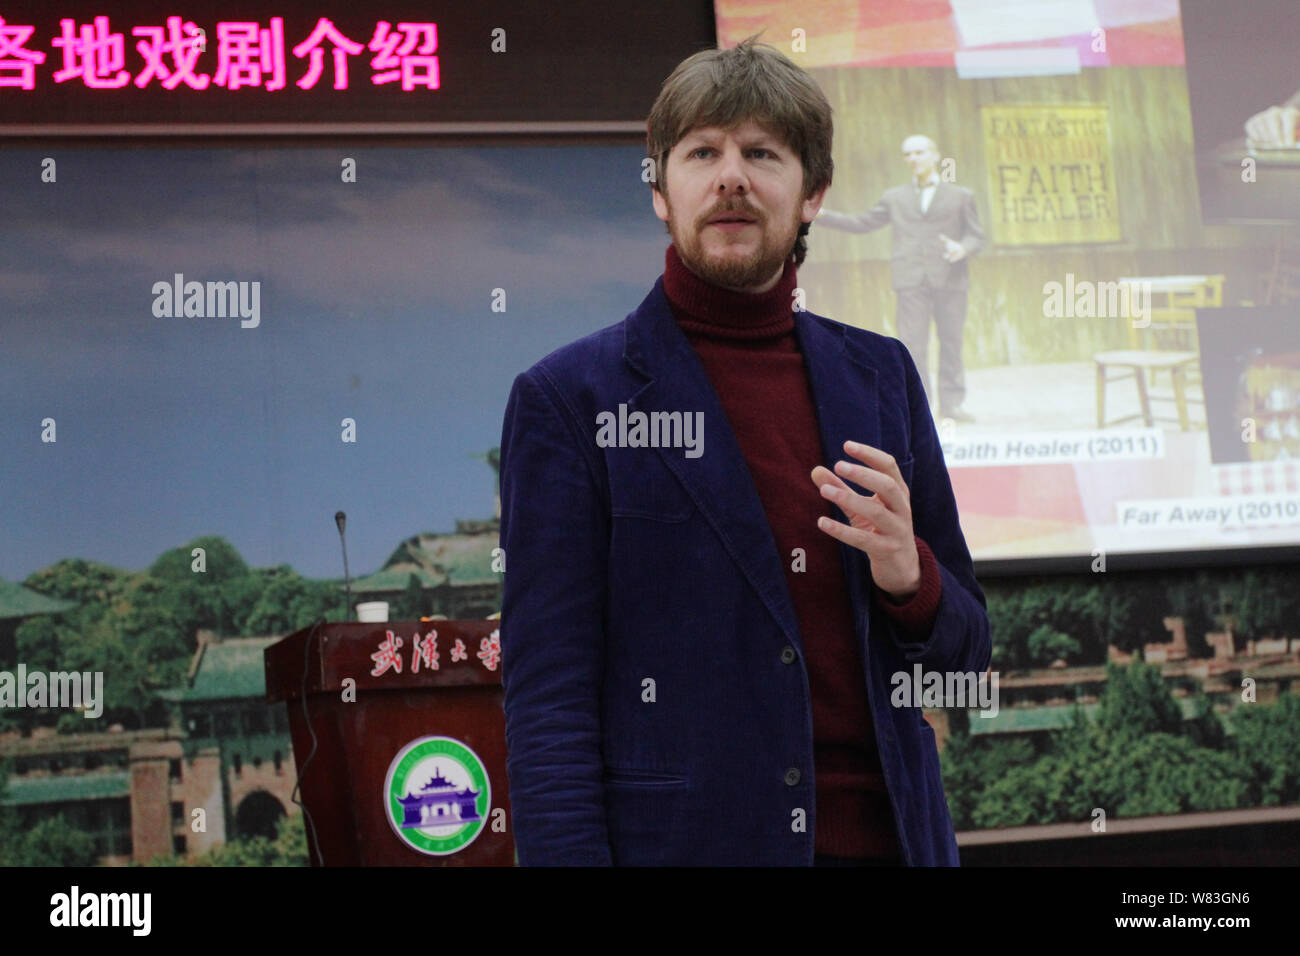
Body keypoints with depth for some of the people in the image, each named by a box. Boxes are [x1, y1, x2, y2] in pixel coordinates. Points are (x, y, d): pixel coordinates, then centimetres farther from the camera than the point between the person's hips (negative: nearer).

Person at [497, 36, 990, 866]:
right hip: (679, 841, -4)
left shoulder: (879, 376, 9)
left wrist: (908, 577, -8)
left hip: (885, 833, 4)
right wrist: (568, 852, -18)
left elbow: (963, 656, 12)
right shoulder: (569, 400, -4)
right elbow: (547, 699, -7)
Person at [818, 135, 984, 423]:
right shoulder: (895, 198, 20)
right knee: (913, 344, -8)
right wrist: (821, 215, 14)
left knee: (951, 341, -2)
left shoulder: (960, 196, 14)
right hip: (912, 280, 1)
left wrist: (962, 249, -13)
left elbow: (975, 236, 10)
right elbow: (860, 224, 23)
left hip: (950, 279, -1)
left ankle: (951, 403, 3)